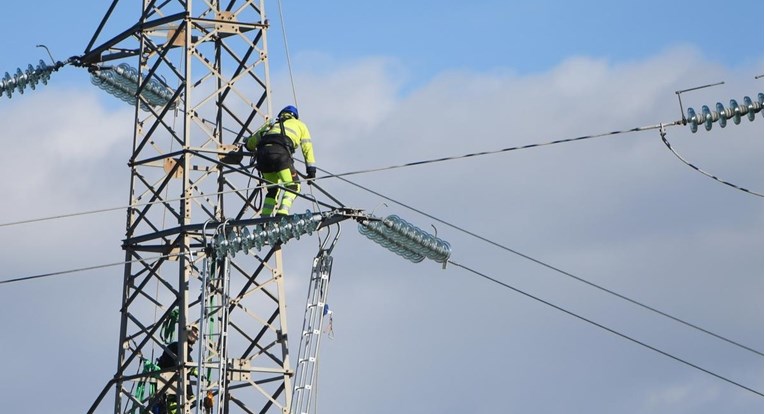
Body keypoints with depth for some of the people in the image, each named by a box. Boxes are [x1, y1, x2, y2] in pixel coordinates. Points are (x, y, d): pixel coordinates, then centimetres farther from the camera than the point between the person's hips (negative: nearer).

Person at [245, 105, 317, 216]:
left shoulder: (271, 125, 37)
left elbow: (250, 143, 31)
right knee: (293, 186, 3)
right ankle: (282, 212, -18)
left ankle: (265, 217, 8)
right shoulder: (299, 125, 30)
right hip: (280, 152, -4)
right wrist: (311, 169, 19)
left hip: (262, 153, 4)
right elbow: (307, 148, 21)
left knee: (273, 189, 18)